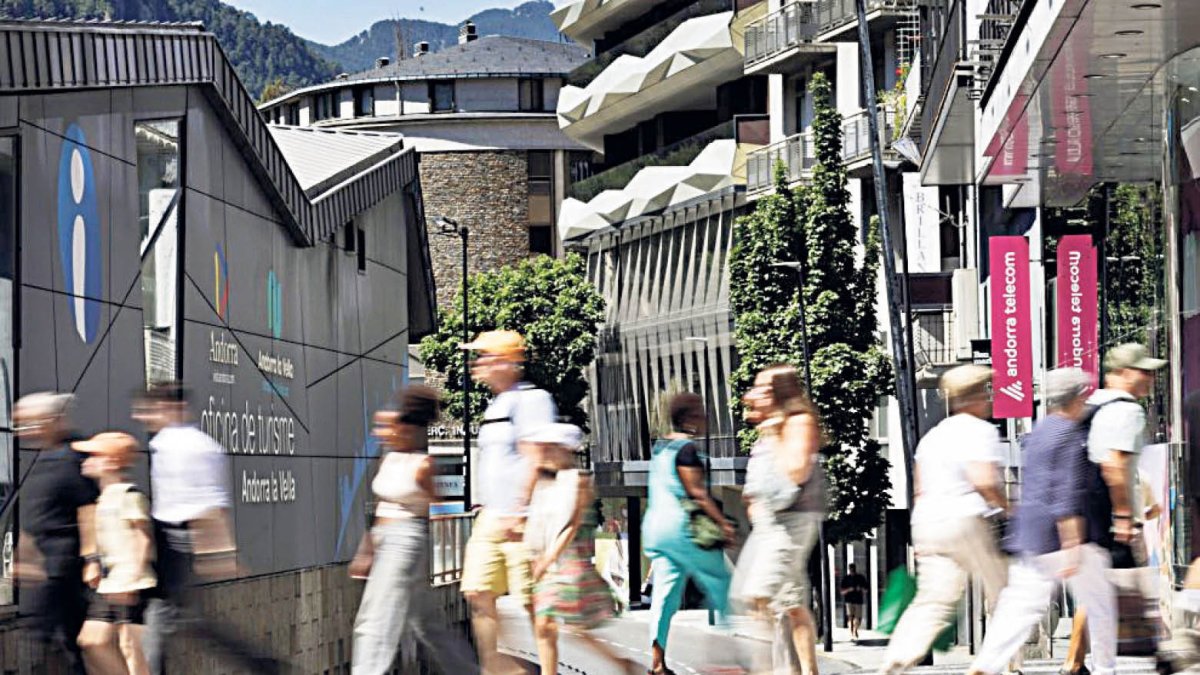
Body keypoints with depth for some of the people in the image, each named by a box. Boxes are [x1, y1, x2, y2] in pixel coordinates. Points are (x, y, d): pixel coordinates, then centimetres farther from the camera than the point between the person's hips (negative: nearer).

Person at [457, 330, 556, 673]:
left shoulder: (531, 399, -10)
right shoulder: (495, 406, 19)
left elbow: (534, 459, -16)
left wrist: (518, 511, -20)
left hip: (519, 519, -9)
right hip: (490, 517, 9)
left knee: (532, 600, -5)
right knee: (477, 592, 3)